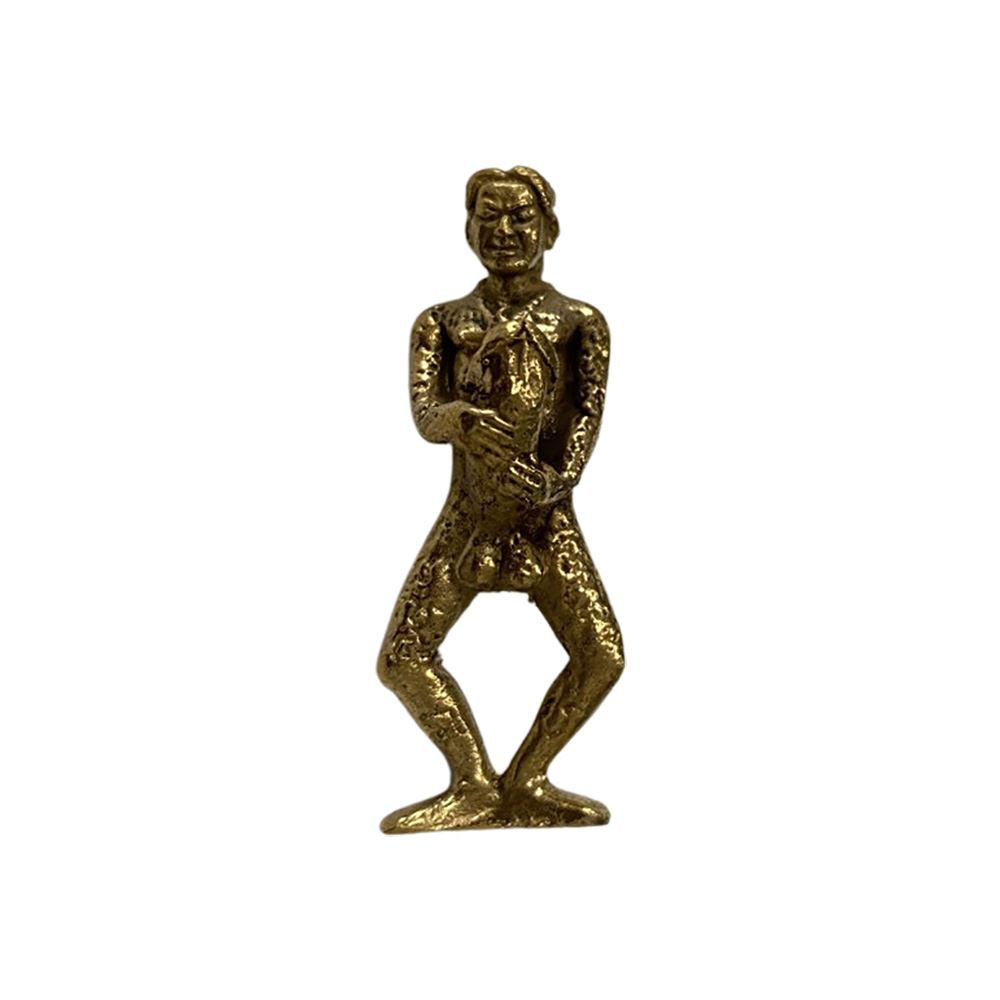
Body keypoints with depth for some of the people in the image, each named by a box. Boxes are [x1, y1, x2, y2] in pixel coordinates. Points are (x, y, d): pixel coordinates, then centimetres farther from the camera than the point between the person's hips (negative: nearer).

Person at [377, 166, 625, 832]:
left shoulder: (579, 321, 10)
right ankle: (474, 788, 5)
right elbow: (424, 416, -3)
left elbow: (588, 415, -2)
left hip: (548, 515, -1)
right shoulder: (441, 322, 13)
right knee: (403, 658, -11)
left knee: (602, 653, -14)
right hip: (468, 513, 1)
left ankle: (526, 782, 5)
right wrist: (461, 419, -29)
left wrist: (556, 481, -22)